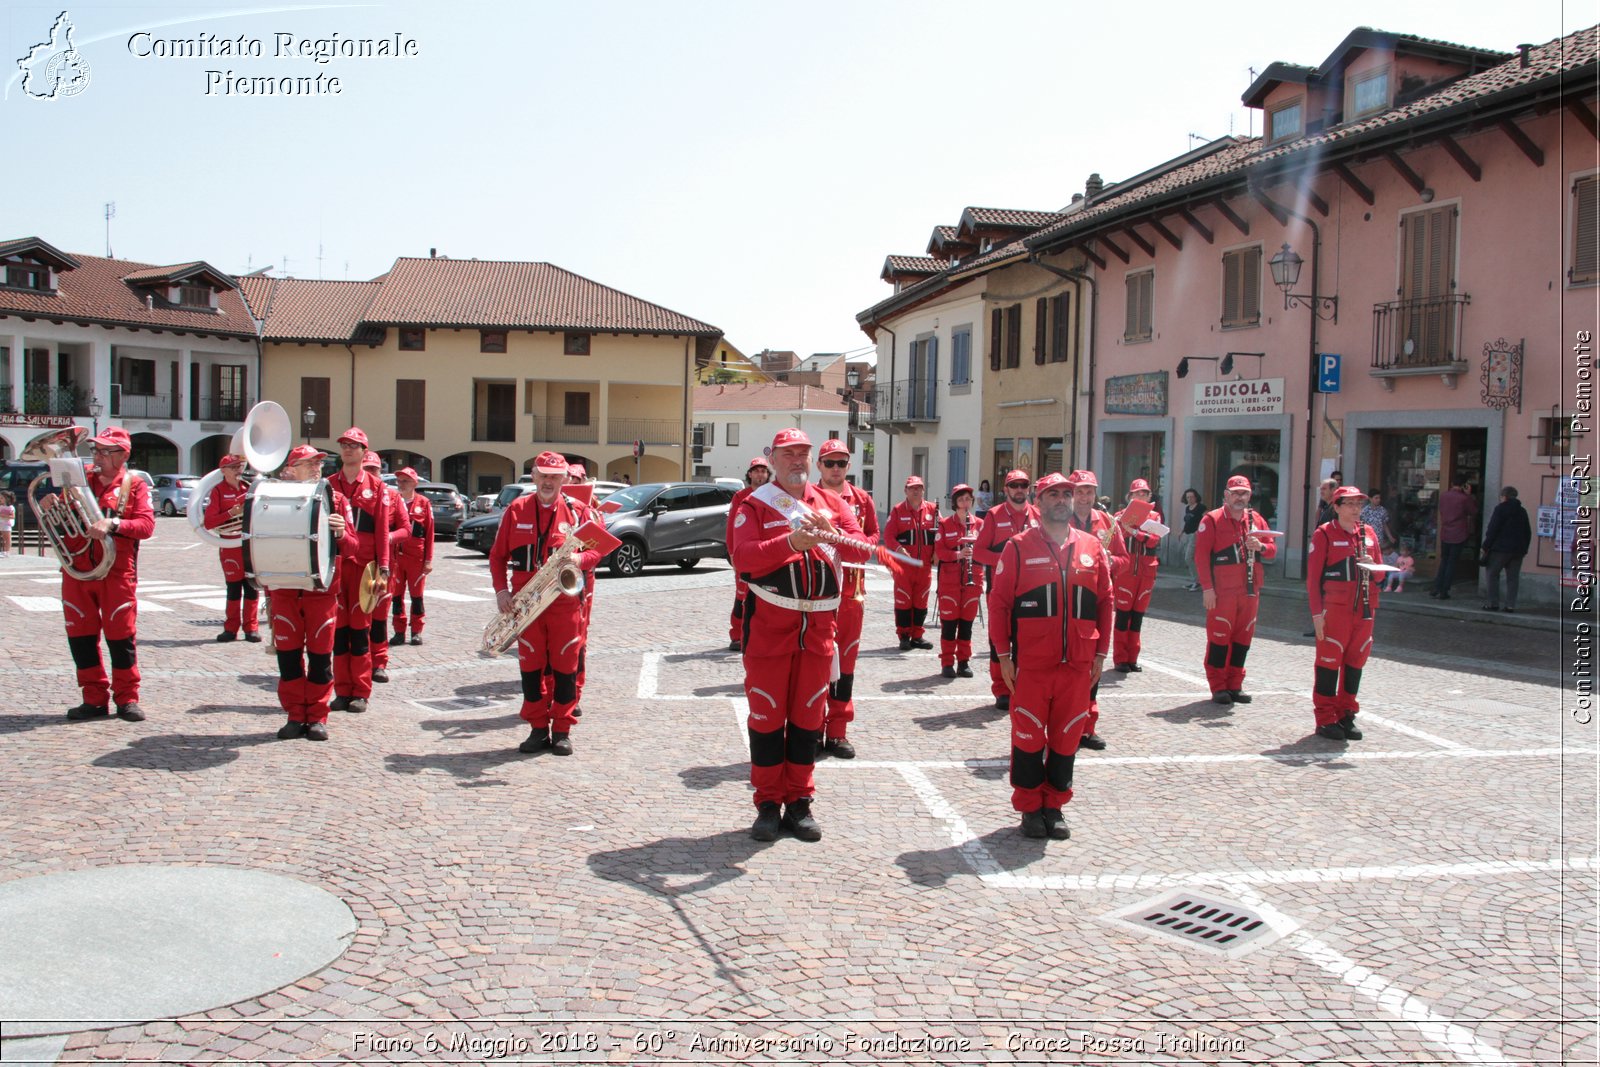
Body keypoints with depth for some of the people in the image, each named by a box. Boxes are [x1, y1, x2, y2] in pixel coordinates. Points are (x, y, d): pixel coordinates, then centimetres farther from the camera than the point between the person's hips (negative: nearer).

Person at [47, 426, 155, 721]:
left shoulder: (135, 485, 3)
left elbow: (146, 525, -11)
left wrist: (113, 524, -27)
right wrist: (48, 506, -5)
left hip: (117, 573, -4)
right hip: (76, 572, 4)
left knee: (121, 636, -2)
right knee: (80, 636, 5)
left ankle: (127, 699, 8)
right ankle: (95, 699, 14)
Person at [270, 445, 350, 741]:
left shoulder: (336, 499, 3)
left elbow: (352, 546, 0)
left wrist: (341, 533, -24)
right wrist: (268, 594, 9)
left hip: (323, 591, -1)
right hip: (284, 591, 1)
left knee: (320, 654, 2)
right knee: (288, 653, 4)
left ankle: (317, 717, 12)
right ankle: (295, 715, 15)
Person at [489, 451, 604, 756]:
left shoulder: (576, 511, 2)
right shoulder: (516, 510, 6)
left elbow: (597, 550, 4)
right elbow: (498, 554, 8)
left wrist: (581, 559, -18)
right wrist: (501, 589, -4)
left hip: (565, 602, -1)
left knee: (565, 666, 2)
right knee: (530, 666, 5)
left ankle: (562, 730, 12)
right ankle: (538, 728, 16)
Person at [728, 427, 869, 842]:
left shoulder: (831, 503, 10)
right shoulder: (754, 505, 0)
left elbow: (860, 550, 0)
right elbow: (742, 556, -15)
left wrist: (828, 534, -19)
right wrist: (791, 542, -28)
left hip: (820, 624, 3)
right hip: (769, 624, -3)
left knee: (808, 715, 10)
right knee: (767, 715, 3)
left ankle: (799, 802, 21)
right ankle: (768, 804, 14)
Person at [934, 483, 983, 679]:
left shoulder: (979, 524, 7)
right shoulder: (945, 525, 2)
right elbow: (939, 551, -4)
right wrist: (957, 555, -20)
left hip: (973, 579, 2)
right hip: (950, 579, -2)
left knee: (967, 620, 5)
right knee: (949, 620, -1)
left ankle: (964, 661, 14)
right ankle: (947, 662, 5)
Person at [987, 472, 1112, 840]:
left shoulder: (1092, 547, 7)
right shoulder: (1019, 547, -2)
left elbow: (1105, 602, 11)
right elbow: (999, 603, -2)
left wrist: (1101, 652, 8)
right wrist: (1003, 655, -5)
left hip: (1078, 664, 3)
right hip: (1031, 664, -3)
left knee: (1067, 737, 9)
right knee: (1028, 735, 4)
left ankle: (1054, 806, 23)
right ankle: (1030, 807, 18)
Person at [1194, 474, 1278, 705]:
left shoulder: (1256, 520, 13)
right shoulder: (1211, 520, -4)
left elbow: (1273, 550, 14)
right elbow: (1201, 554, -9)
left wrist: (1260, 546, -10)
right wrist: (1207, 588, -15)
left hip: (1250, 590, 5)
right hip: (1222, 591, -5)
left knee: (1243, 638, 9)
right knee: (1219, 637, -2)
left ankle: (1235, 685, 18)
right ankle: (1218, 687, 5)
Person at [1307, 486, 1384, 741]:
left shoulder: (1369, 533, 12)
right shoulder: (1324, 534, -4)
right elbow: (1313, 576, -7)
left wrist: (1373, 568, -7)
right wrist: (1317, 613, -13)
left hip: (1364, 609, 6)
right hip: (1334, 608, -5)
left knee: (1355, 660, 10)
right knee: (1329, 661, -2)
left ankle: (1346, 714, 21)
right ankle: (1325, 719, 6)